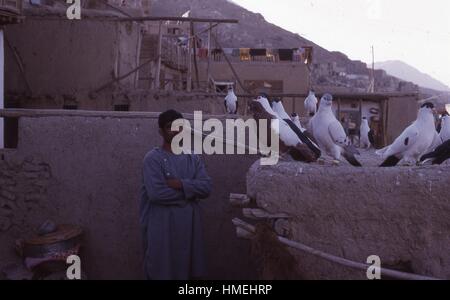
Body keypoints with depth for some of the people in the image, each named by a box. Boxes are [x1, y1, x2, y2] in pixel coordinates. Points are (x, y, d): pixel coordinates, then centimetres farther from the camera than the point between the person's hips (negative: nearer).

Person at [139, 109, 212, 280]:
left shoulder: (193, 159, 10)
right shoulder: (153, 158, -7)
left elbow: (206, 187, -1)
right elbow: (156, 193, -19)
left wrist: (181, 184, -16)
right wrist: (190, 191, -9)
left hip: (189, 225, 5)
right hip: (162, 227, -5)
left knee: (188, 271, 11)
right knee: (162, 272, 1)